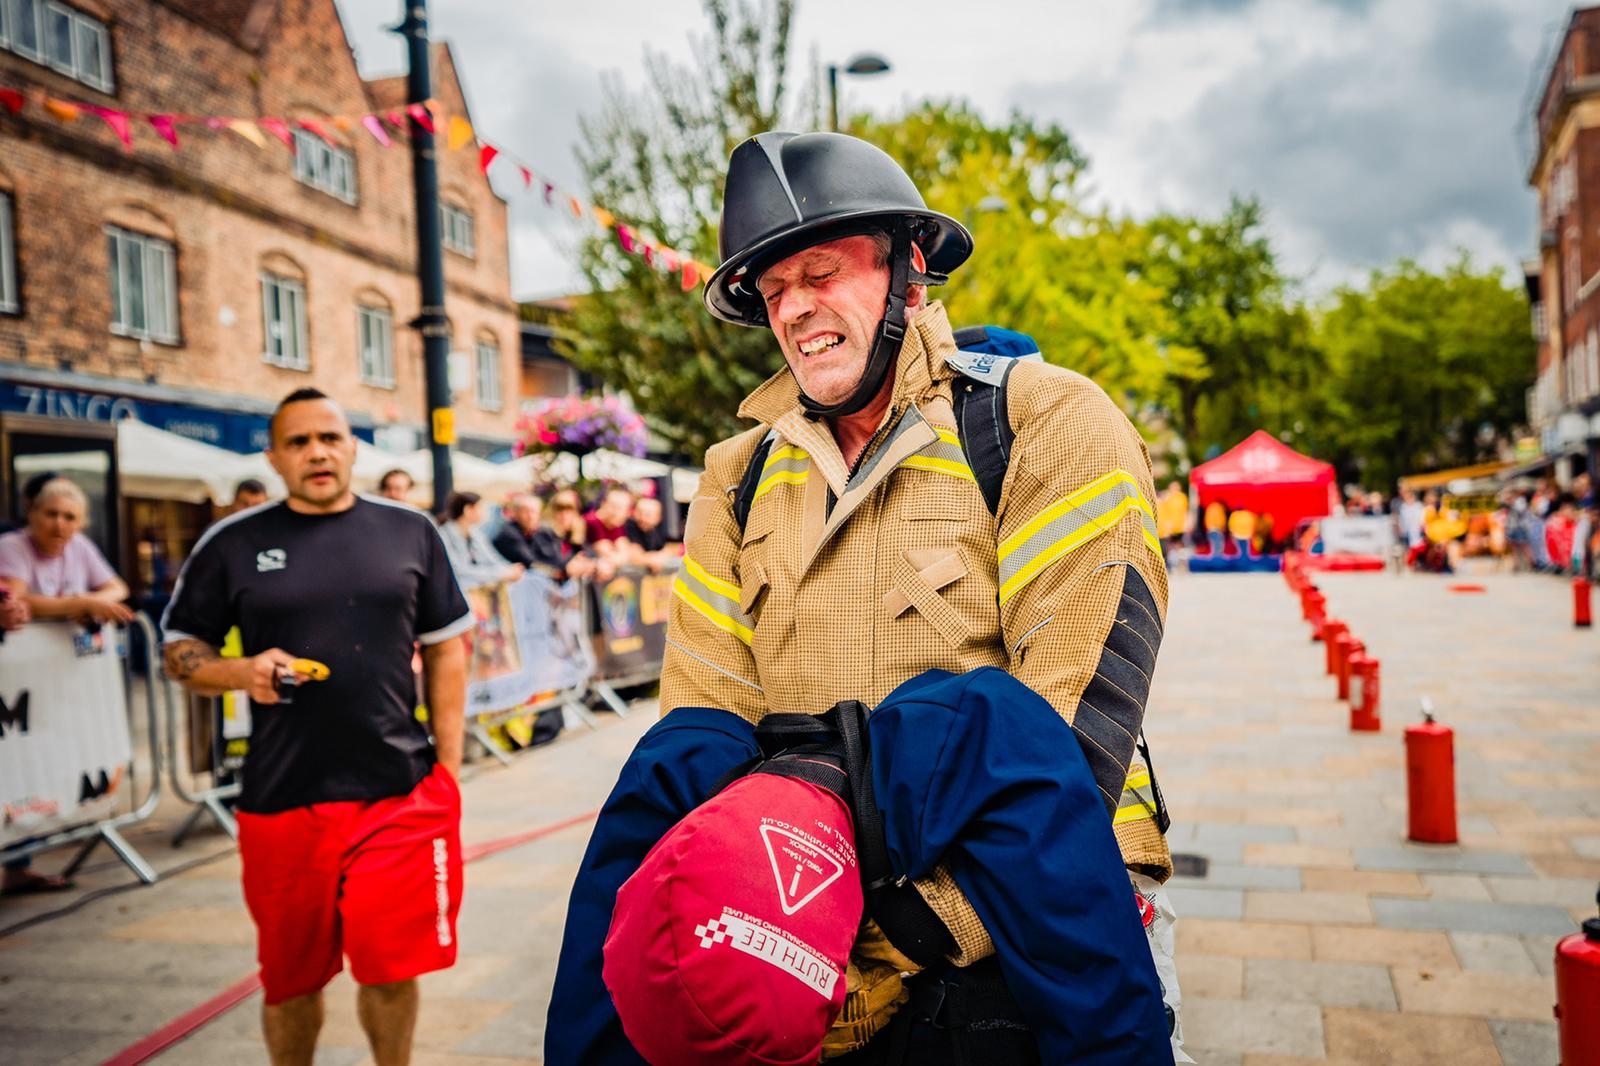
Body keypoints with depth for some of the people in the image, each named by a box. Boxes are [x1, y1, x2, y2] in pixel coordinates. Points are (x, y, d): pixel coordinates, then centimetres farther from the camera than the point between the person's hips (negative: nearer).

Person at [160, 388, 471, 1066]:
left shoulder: (410, 531, 5)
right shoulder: (233, 544, 2)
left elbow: (446, 651, 9)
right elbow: (179, 650, 9)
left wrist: (449, 769, 4)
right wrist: (241, 673, -13)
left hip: (401, 793, 0)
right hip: (282, 801, 0)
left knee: (391, 969, 5)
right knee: (293, 979, 14)